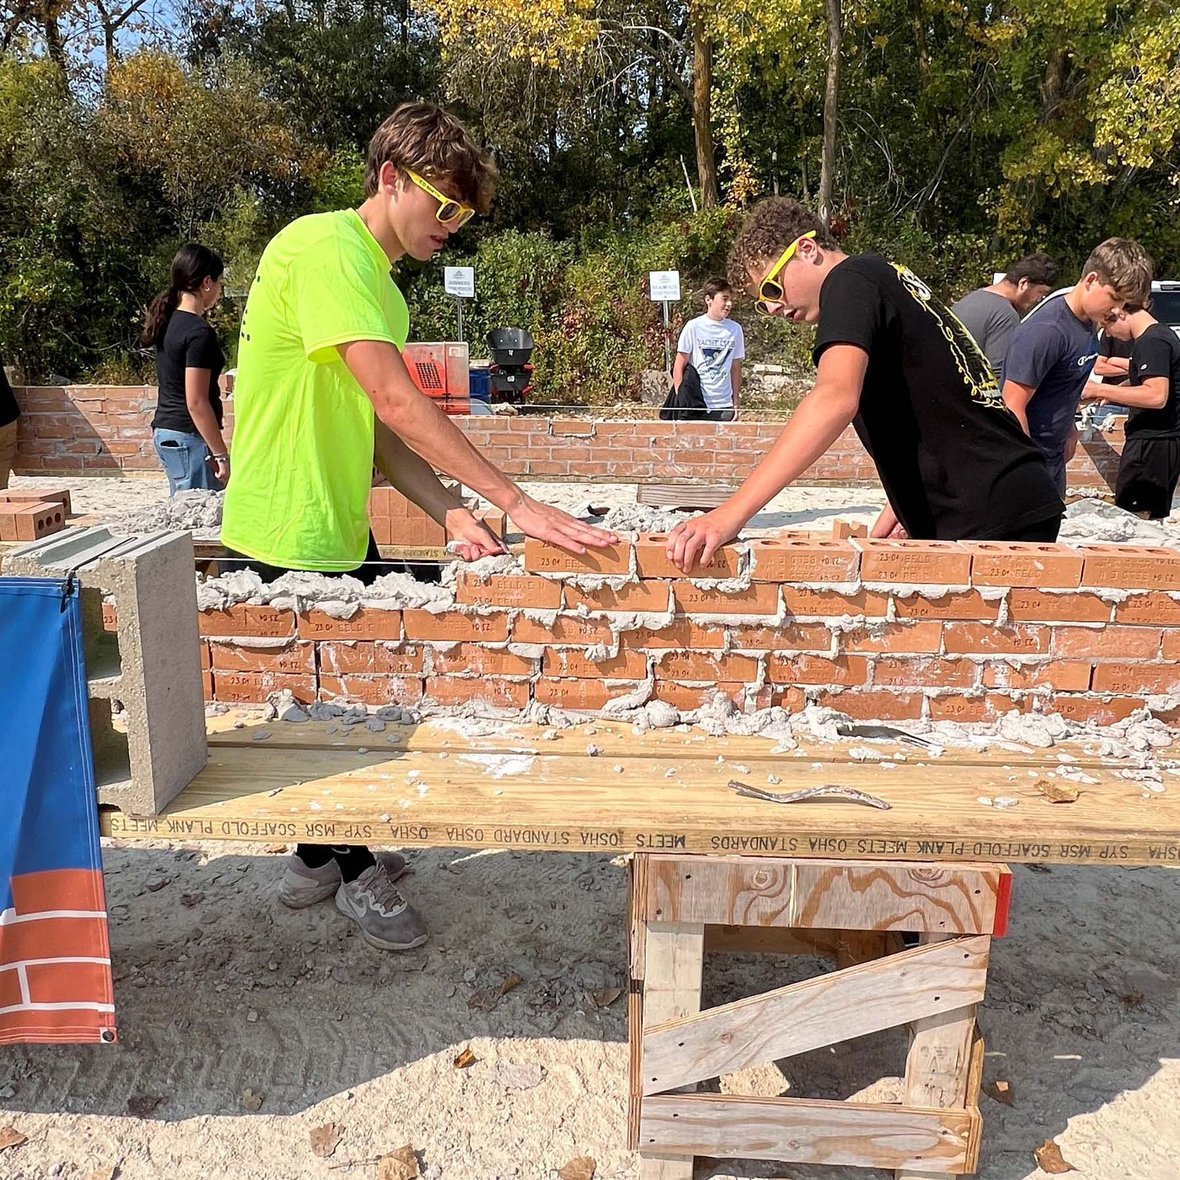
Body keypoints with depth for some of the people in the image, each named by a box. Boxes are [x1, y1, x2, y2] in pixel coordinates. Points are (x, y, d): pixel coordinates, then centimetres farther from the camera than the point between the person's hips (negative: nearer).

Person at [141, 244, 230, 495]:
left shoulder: (169, 322, 11)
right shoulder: (199, 333, -17)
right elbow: (196, 402, -20)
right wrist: (220, 454, -17)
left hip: (164, 430, 10)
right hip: (189, 437, -10)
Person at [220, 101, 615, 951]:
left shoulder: (381, 284, 14)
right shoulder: (325, 248, -17)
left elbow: (379, 432, 8)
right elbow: (399, 404, -28)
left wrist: (453, 516, -6)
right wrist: (518, 504, -29)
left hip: (340, 526, 9)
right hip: (292, 533, -9)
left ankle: (320, 857, 37)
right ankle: (354, 872, 27)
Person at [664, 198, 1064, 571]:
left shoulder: (850, 281, -9)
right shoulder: (893, 280, 20)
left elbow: (835, 399, -28)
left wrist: (731, 513, -35)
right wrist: (903, 505, 17)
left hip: (988, 523, -10)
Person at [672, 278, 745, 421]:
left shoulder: (735, 329, 5)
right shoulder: (693, 327, -4)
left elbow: (735, 368, 12)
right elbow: (679, 365, -1)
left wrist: (736, 401, 9)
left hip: (724, 405, 3)